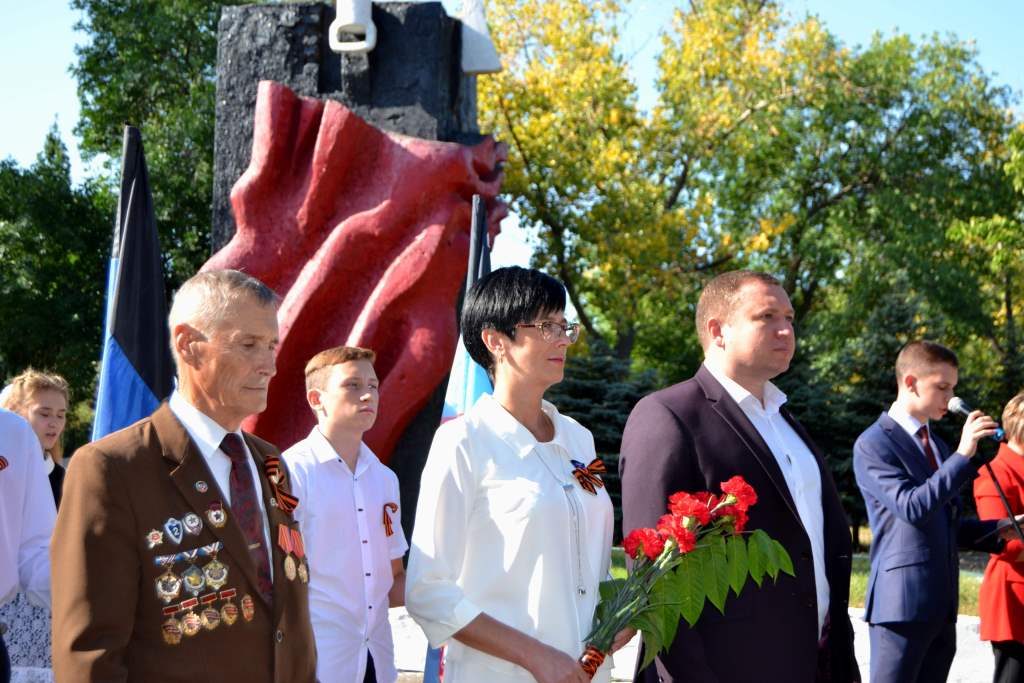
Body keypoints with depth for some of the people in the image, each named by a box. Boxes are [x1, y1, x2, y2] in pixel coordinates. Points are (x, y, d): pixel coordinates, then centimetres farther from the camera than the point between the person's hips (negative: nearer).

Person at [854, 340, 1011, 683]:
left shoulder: (938, 446, 19)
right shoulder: (873, 444, -7)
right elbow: (912, 508, -20)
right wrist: (963, 454, -22)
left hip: (942, 603, 8)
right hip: (902, 602, -8)